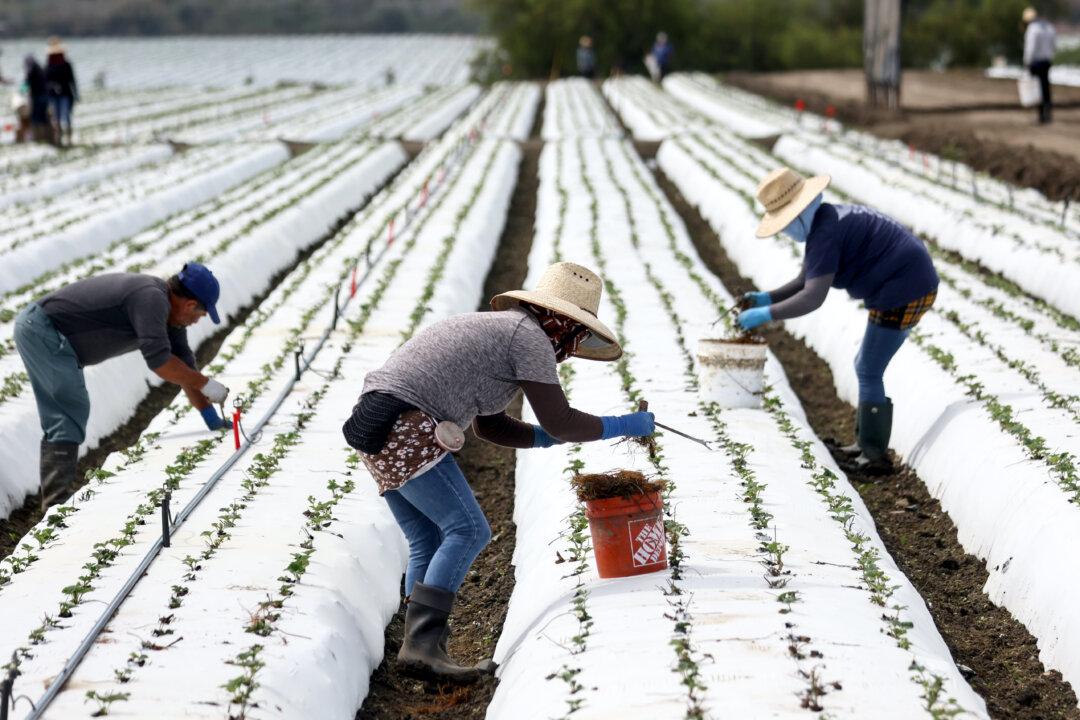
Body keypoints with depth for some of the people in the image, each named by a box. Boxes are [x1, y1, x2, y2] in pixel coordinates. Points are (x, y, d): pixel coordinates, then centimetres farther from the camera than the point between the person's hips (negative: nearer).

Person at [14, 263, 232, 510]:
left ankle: (53, 501, 13)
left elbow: (184, 366, 13)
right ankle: (58, 503, -13)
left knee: (59, 422, 11)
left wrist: (210, 416, 11)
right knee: (71, 413, -11)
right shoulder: (151, 298, -22)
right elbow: (158, 360, -29)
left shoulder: (168, 308, 9)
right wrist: (206, 384, -19)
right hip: (43, 329, -11)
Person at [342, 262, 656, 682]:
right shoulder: (531, 337, -3)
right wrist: (623, 426, 8)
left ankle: (419, 649, 4)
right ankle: (421, 644, -18)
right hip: (406, 427, -10)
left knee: (428, 544, 10)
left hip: (376, 429, 10)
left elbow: (488, 427, 31)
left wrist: (544, 438, 22)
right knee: (467, 531, -10)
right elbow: (560, 423, -4)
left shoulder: (496, 330, 26)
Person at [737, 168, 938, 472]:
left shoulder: (824, 232, -22)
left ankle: (874, 456, 4)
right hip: (912, 287, 11)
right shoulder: (822, 222, 11)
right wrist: (766, 297, 1)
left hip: (902, 292, -11)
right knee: (867, 368, 18)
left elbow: (813, 298, -26)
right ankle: (867, 442, 25)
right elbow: (804, 282, 15)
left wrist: (764, 315, -21)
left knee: (868, 373, -3)